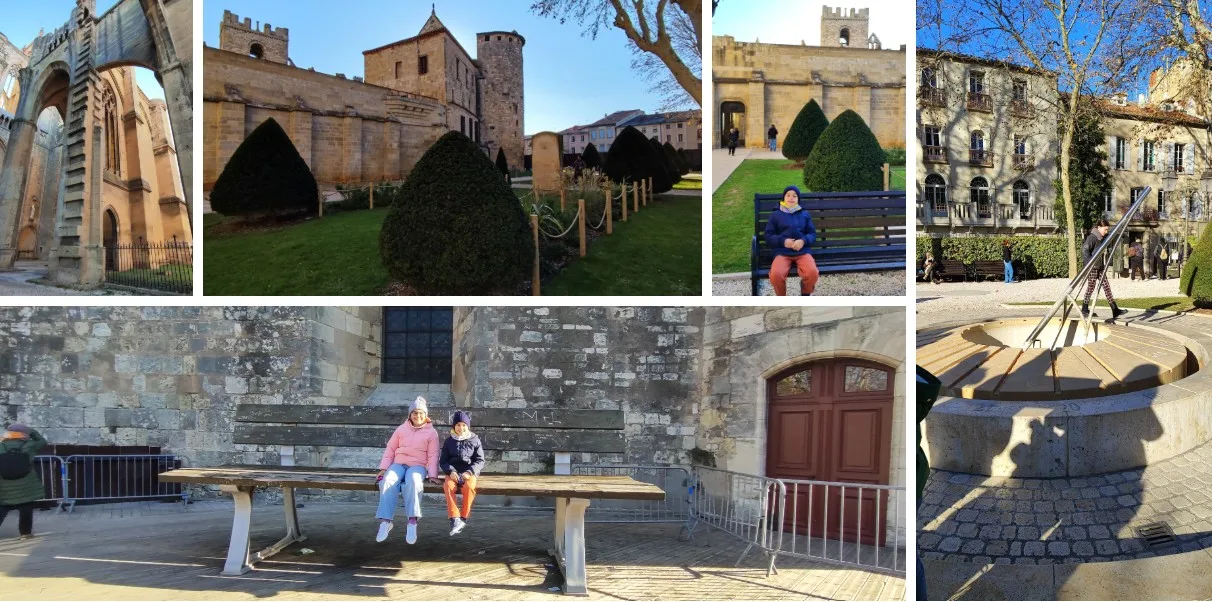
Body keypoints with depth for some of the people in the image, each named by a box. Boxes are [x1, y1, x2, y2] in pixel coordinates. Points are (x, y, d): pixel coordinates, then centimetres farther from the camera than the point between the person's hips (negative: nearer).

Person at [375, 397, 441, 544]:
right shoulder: (401, 429, 13)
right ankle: (385, 521, -36)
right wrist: (384, 468, 4)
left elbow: (432, 455, 3)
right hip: (398, 463, 2)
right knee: (388, 481, -32)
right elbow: (390, 449, 14)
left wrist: (432, 474, -9)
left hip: (418, 465, -2)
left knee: (413, 481, -39)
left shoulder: (431, 432, 7)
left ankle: (412, 522, -44)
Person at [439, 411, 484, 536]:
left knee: (469, 487, -35)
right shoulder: (449, 441, 11)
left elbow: (480, 461, 4)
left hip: (469, 473, -1)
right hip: (453, 473, 1)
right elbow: (443, 461, 8)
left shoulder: (474, 440, 7)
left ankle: (464, 518, -24)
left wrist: (469, 472, -14)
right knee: (448, 486, -33)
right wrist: (451, 471, -13)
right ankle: (454, 518, -38)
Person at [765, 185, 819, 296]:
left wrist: (803, 241, -10)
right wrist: (783, 241, -12)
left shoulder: (804, 214, 18)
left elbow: (812, 234, 13)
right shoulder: (775, 215, 13)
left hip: (802, 251, 1)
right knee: (776, 275, -32)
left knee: (812, 273, -30)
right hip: (782, 252, -1)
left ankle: (805, 296, 3)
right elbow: (769, 236, 8)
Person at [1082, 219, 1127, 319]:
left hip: (1099, 267, 9)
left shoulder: (1100, 239, 14)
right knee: (1090, 288, -3)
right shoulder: (1092, 238, -14)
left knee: (1106, 286, 5)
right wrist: (1090, 262, -26)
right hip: (1092, 267, -9)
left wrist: (1103, 264, 15)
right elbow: (1084, 249, -25)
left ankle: (1115, 310, 5)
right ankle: (1084, 310, 6)